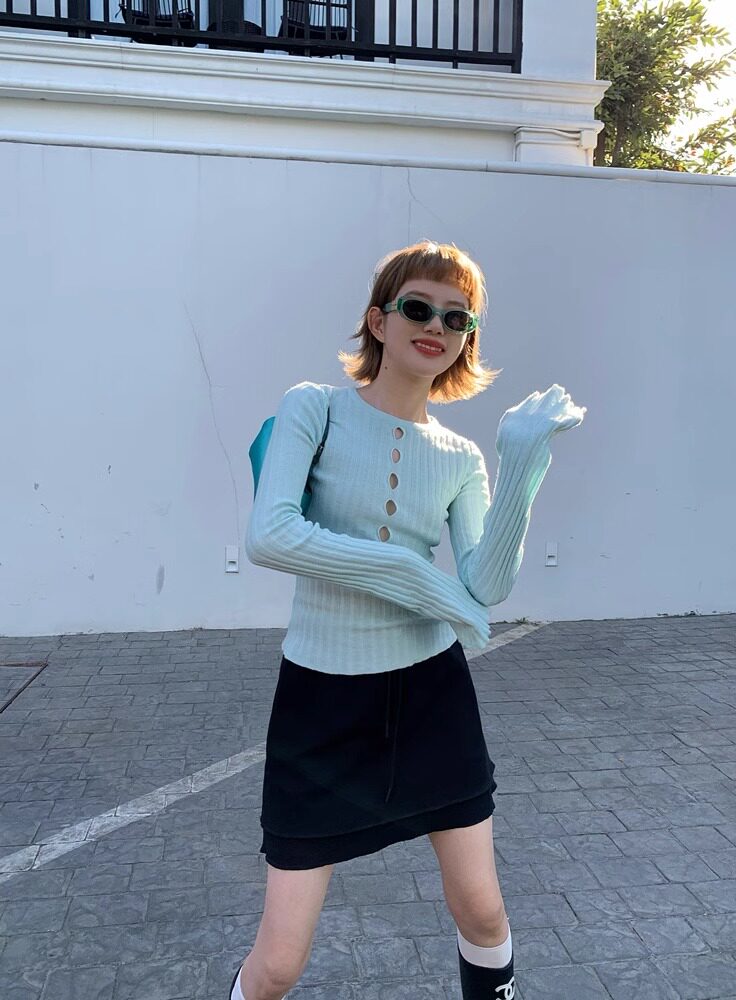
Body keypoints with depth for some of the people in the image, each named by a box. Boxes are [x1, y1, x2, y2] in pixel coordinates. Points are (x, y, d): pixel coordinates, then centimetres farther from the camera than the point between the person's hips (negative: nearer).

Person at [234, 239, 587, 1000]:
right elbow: (267, 537, -23)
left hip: (432, 693, 3)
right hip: (323, 697, -3)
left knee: (482, 914, 16)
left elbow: (488, 586, -11)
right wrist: (413, 575, -20)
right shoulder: (315, 407, -7)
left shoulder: (460, 457, 3)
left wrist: (522, 459, -18)